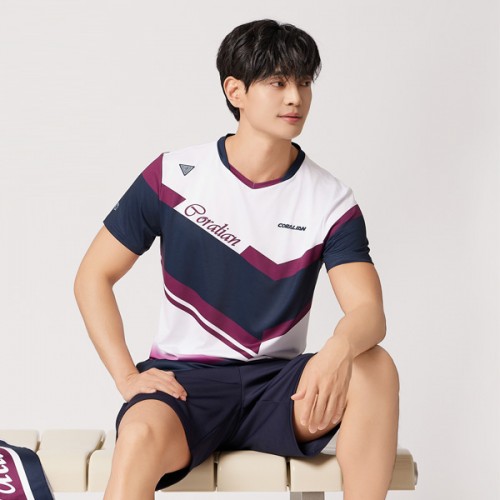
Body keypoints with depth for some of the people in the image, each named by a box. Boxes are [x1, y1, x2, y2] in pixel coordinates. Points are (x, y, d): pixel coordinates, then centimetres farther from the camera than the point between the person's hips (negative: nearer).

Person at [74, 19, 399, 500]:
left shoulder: (330, 202, 0)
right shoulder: (173, 176, -2)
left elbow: (369, 311, -12)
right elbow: (93, 276, 4)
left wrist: (340, 350, -38)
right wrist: (128, 378, -8)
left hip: (278, 387, 2)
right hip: (184, 381, -2)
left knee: (376, 367, -27)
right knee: (143, 436, -36)